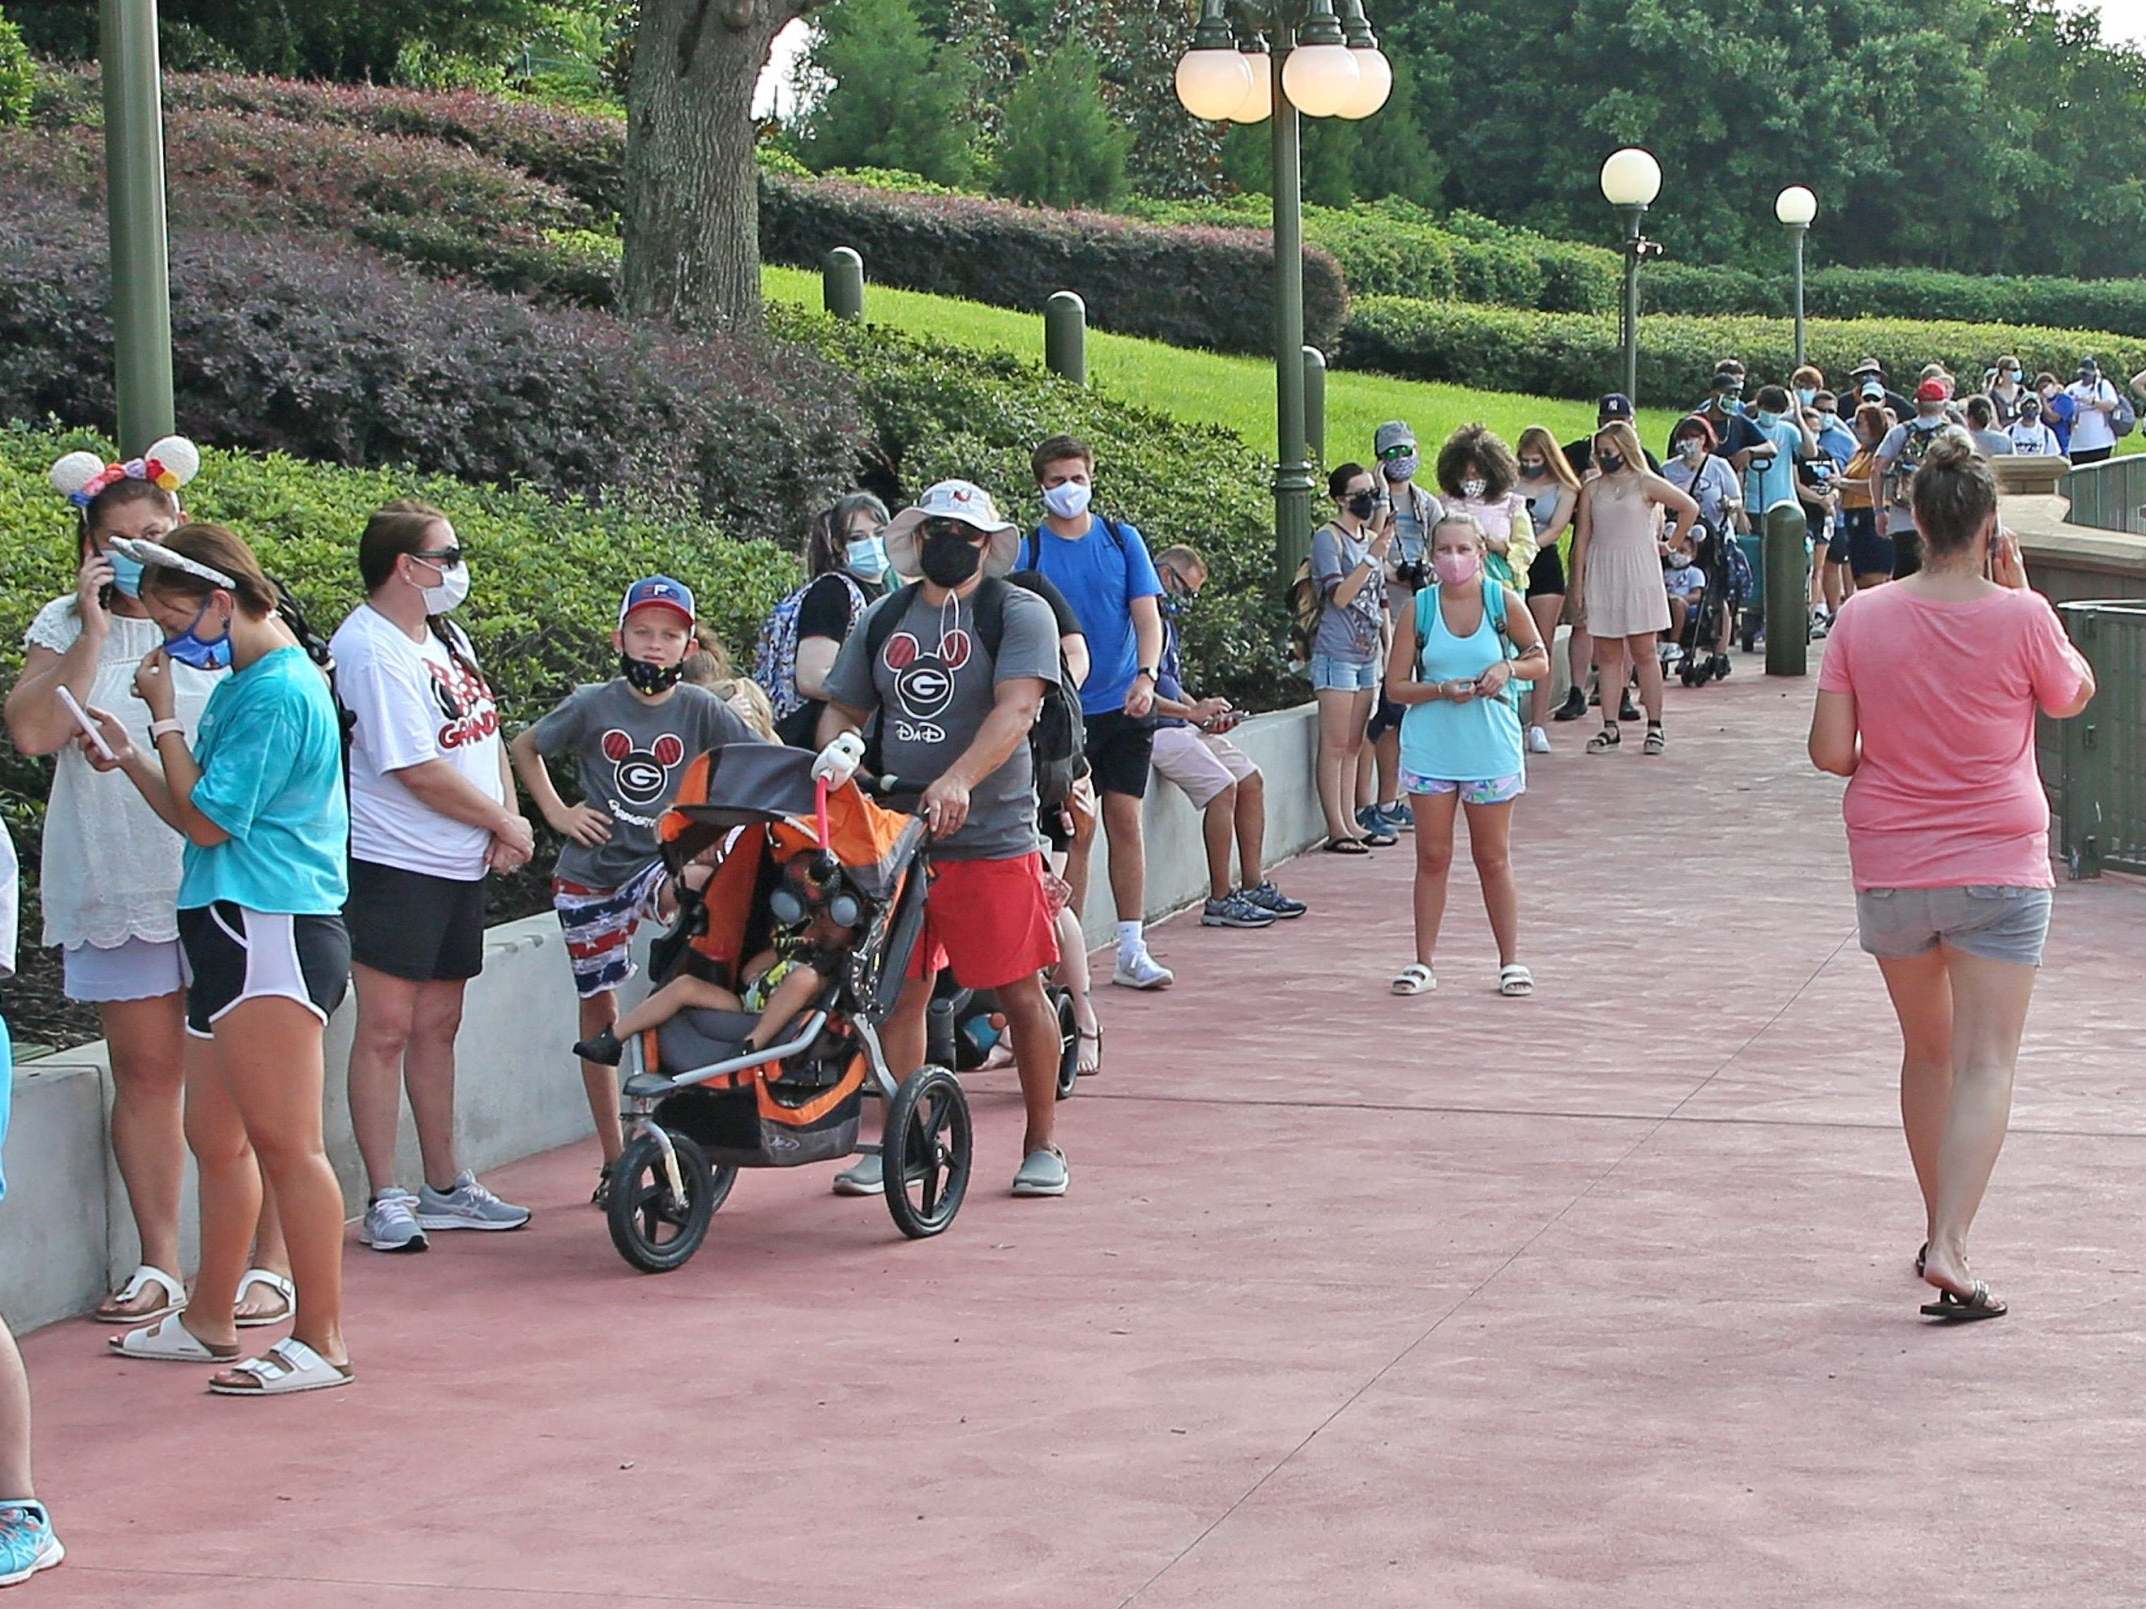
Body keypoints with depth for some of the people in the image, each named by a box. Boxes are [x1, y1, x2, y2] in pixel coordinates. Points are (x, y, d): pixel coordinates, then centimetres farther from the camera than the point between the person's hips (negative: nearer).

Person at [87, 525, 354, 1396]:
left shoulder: (277, 692, -14)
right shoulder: (244, 684, 16)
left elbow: (207, 822, -12)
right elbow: (203, 814, 20)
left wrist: (165, 717, -5)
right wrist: (130, 759, 10)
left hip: (273, 932, -11)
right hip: (234, 931, 11)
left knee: (282, 1141, -9)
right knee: (215, 1133, 16)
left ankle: (320, 1340, -6)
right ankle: (208, 1320, 27)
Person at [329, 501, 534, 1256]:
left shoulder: (444, 634, 13)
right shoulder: (370, 651, -16)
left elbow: (485, 733, 16)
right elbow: (420, 773, -19)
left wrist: (507, 816, -1)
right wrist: (505, 823, -8)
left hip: (461, 866, 9)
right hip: (397, 868, -9)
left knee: (438, 1026, 15)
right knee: (387, 1029, -5)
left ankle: (445, 1186, 22)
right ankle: (385, 1200, -1)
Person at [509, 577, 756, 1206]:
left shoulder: (700, 709, -3)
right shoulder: (593, 705, -2)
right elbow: (522, 748, 12)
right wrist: (557, 812, 3)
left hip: (663, 859, -1)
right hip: (590, 872, 1)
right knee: (599, 1008, 5)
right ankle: (614, 1160, 15)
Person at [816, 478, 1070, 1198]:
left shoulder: (1019, 613, -2)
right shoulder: (884, 619, 14)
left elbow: (1015, 709, -16)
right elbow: (841, 710, 19)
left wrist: (958, 780, -31)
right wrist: (833, 761, -5)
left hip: (991, 841, -4)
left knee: (1020, 993, 1)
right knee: (900, 992, 6)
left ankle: (1042, 1145, 14)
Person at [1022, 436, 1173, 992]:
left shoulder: (1122, 539, 5)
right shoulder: (1028, 550, -1)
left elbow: (1147, 616, 1)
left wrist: (1146, 677, -16)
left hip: (1125, 704, 2)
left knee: (1126, 822, 3)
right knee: (1075, 830, -3)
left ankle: (1132, 951, 9)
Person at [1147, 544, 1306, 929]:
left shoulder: (1166, 621, 20)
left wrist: (1206, 714, 9)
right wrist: (1192, 712, -15)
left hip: (1180, 726, 11)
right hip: (1155, 730, -11)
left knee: (1251, 781, 6)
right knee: (1222, 786, -23)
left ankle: (1254, 885, 9)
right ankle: (1220, 900, -18)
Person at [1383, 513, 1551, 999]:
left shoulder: (1504, 602, -3)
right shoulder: (1418, 609, -2)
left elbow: (1540, 661, 7)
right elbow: (1397, 684, -1)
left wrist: (1508, 668, -13)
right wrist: (1443, 690, -17)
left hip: (1491, 749, 0)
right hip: (1430, 750, 0)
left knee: (1493, 858, 7)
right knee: (1432, 856, 4)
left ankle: (1511, 960, 18)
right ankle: (1423, 962, 12)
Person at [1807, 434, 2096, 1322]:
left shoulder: (1863, 618, -6)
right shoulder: (2020, 617, -12)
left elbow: (1830, 750, -7)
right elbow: (2073, 695, 8)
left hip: (1891, 870, 3)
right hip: (1999, 866, -3)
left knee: (1927, 1051, 19)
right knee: (1985, 1062, -4)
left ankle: (1938, 1231, 30)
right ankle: (1951, 1249, -18)